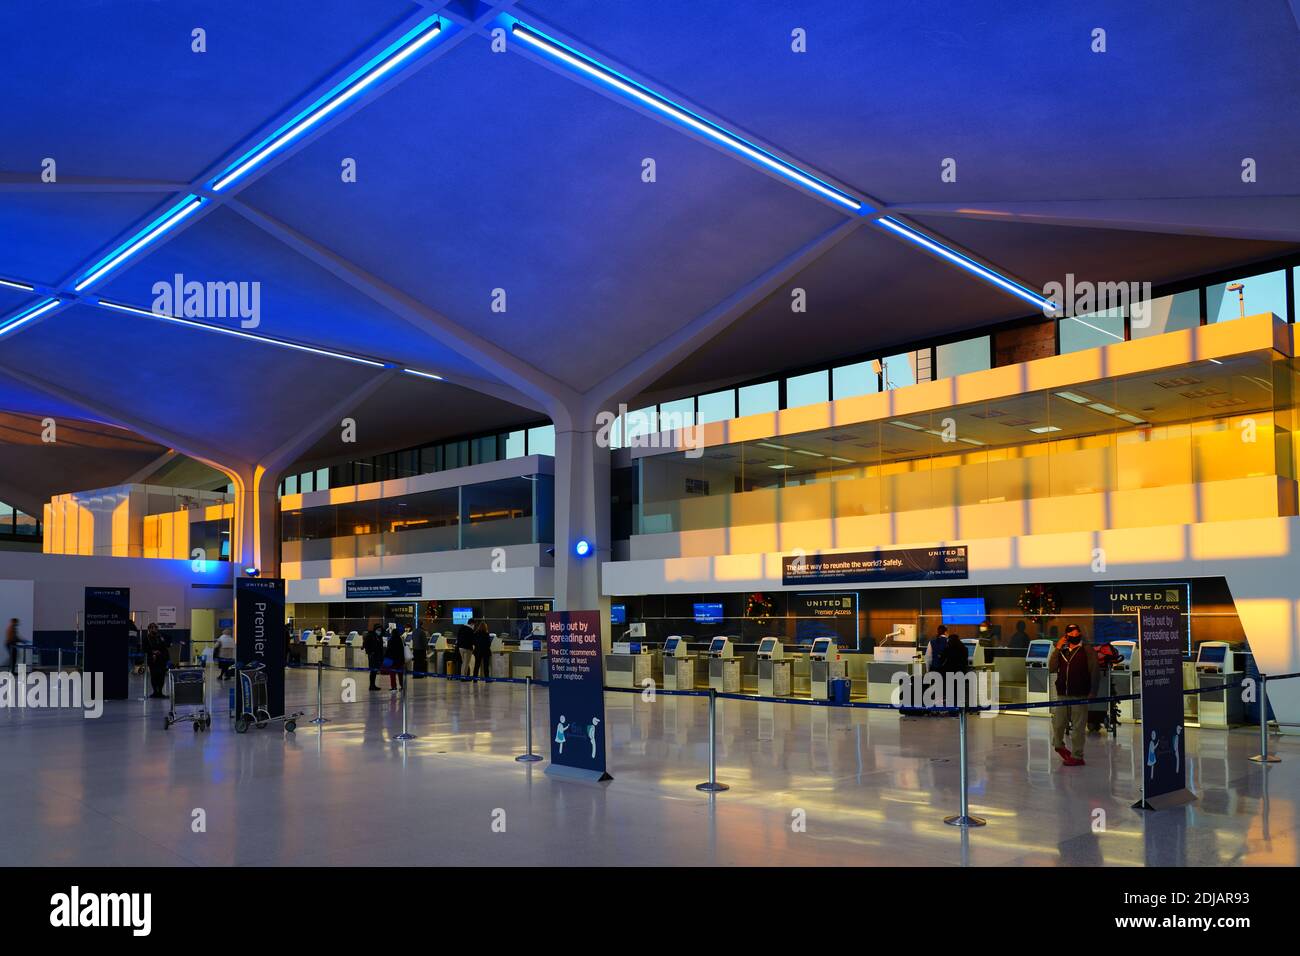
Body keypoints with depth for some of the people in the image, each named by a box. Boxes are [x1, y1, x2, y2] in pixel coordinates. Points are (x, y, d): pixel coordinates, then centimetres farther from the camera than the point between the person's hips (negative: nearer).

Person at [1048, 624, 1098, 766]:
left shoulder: (1087, 650, -1)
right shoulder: (1062, 651, 12)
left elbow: (1094, 671, -2)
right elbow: (1051, 669, 3)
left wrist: (1091, 692, -7)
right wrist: (1057, 649, -2)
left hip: (1080, 695, -4)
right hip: (1062, 694, 4)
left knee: (1078, 726, 1)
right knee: (1057, 724, 7)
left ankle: (1077, 756, 10)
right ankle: (1059, 746, 34)